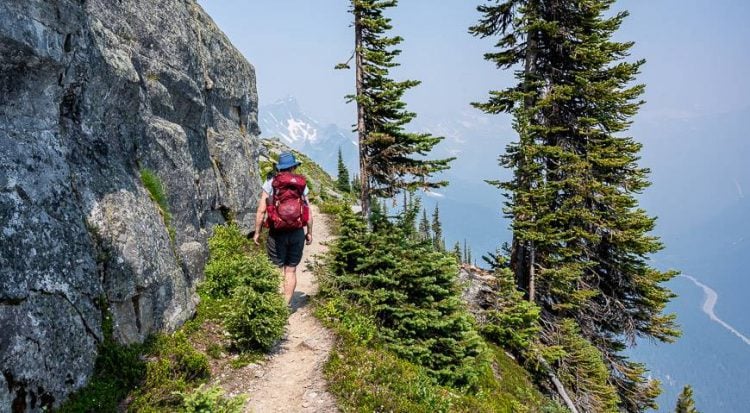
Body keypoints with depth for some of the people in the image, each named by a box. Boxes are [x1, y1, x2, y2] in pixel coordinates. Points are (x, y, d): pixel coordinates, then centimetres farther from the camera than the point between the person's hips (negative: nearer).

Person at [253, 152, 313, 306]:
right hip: (297, 233, 2)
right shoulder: (301, 185, 2)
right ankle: (287, 304, 14)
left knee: (278, 270, 4)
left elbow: (261, 211, -6)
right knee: (291, 270, 10)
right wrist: (309, 232, 13)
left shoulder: (270, 184, -2)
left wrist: (257, 232, 3)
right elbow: (308, 213, 1)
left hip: (277, 233, -2)